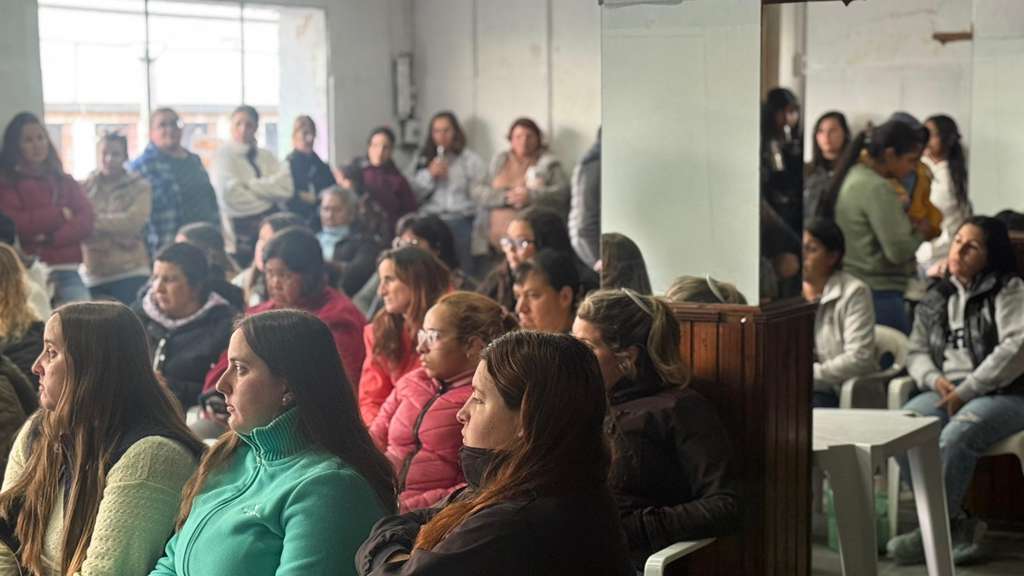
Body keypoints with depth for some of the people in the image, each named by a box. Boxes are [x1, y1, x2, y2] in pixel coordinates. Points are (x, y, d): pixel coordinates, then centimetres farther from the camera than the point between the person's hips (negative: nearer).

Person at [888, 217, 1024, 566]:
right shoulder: (936, 299, 18)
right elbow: (916, 352, 20)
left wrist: (966, 390, -16)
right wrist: (934, 379, -5)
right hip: (947, 392, 5)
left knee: (956, 436, -37)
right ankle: (958, 527, -21)